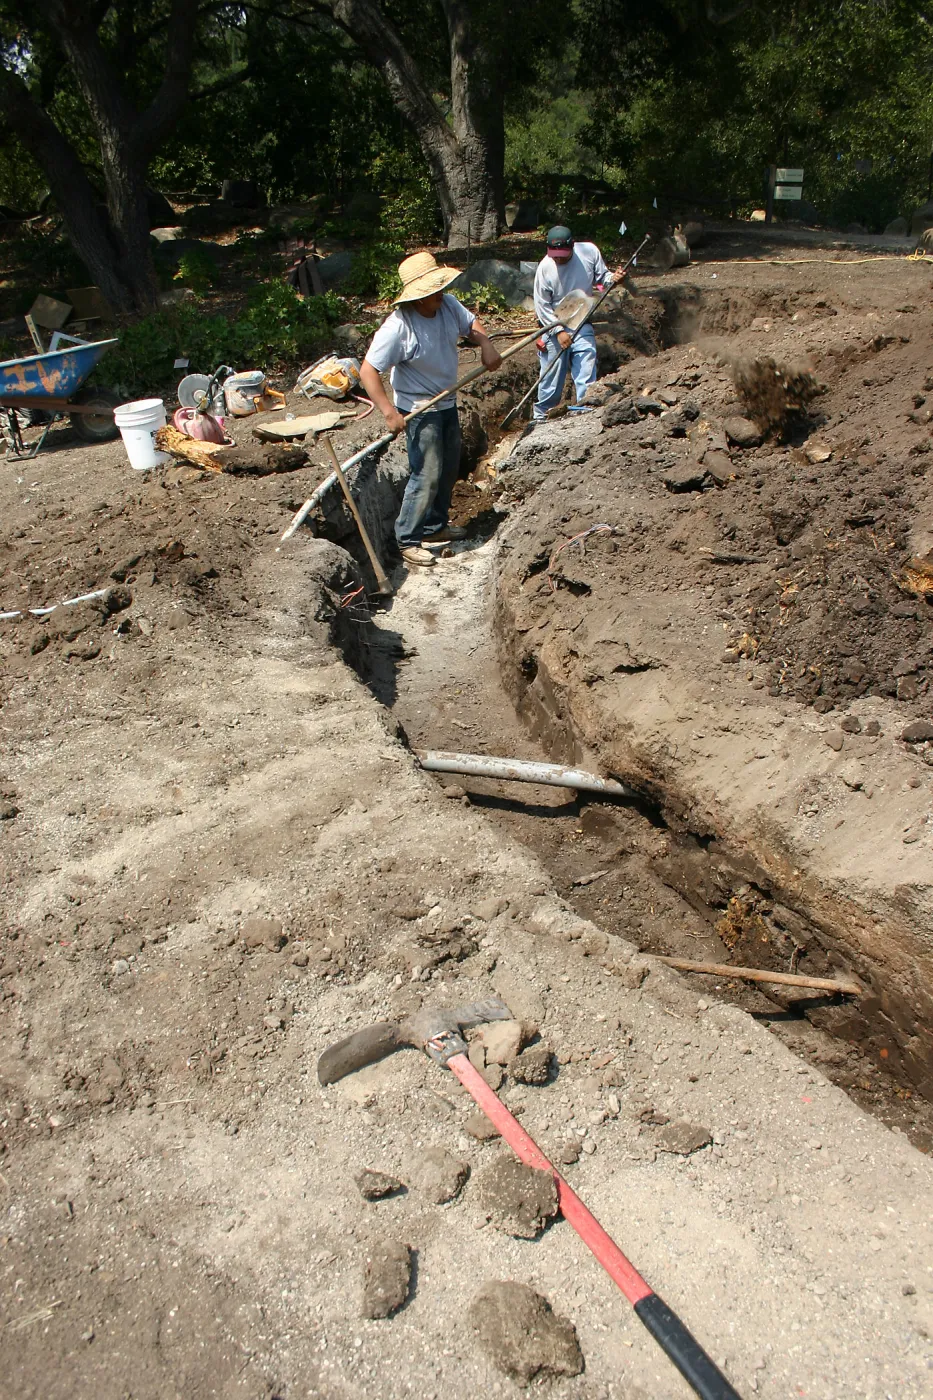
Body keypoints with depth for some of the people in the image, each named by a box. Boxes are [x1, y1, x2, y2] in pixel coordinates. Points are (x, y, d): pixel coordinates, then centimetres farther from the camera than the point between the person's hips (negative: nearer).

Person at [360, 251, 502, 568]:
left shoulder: (448, 304, -7)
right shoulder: (398, 327, -28)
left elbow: (470, 325, 13)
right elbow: (368, 371, -27)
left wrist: (486, 345, -9)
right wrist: (389, 412, -34)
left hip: (447, 403, 8)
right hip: (419, 411, -8)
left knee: (449, 470, 18)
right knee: (427, 476, -8)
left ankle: (436, 525, 36)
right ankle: (408, 540, 5)